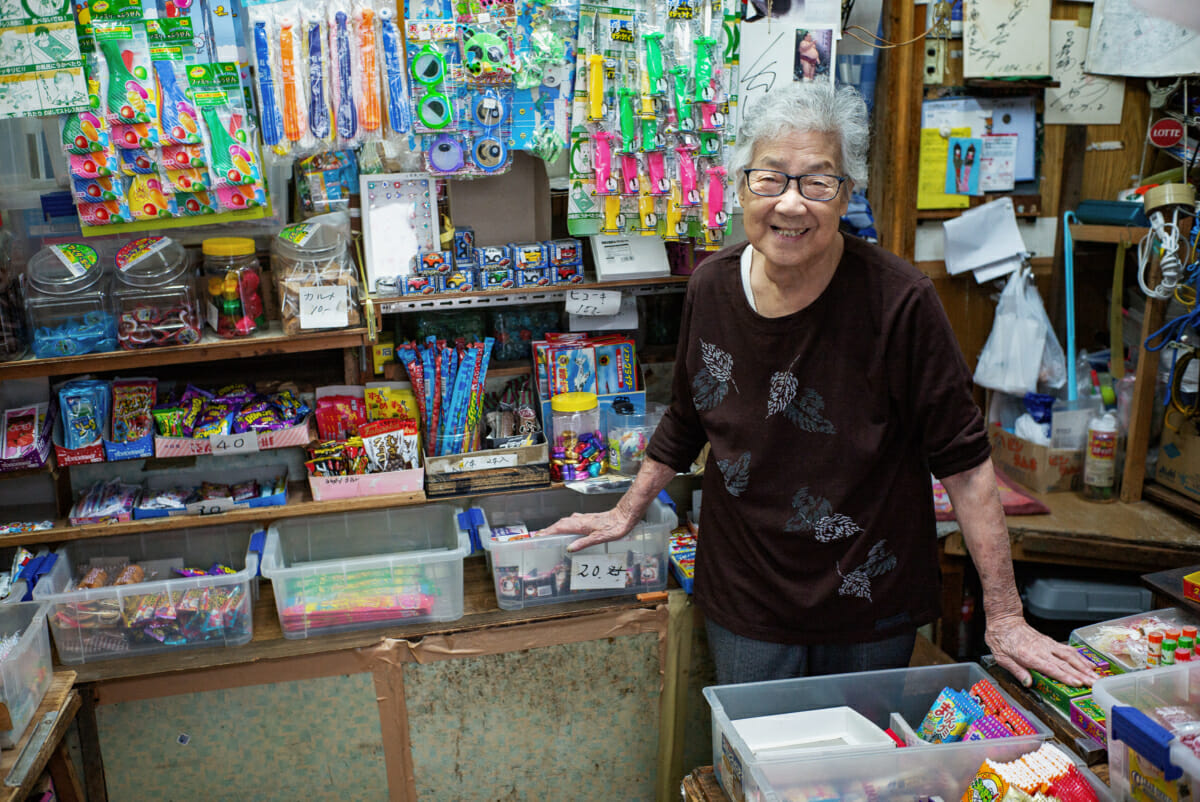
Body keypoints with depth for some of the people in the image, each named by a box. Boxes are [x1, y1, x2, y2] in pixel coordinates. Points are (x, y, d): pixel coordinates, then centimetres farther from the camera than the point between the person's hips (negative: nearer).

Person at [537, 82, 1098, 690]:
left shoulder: (898, 301, -19)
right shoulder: (711, 287, -7)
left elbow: (962, 458, -13)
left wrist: (1004, 617, -12)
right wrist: (627, 512, 16)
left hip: (871, 610, -2)